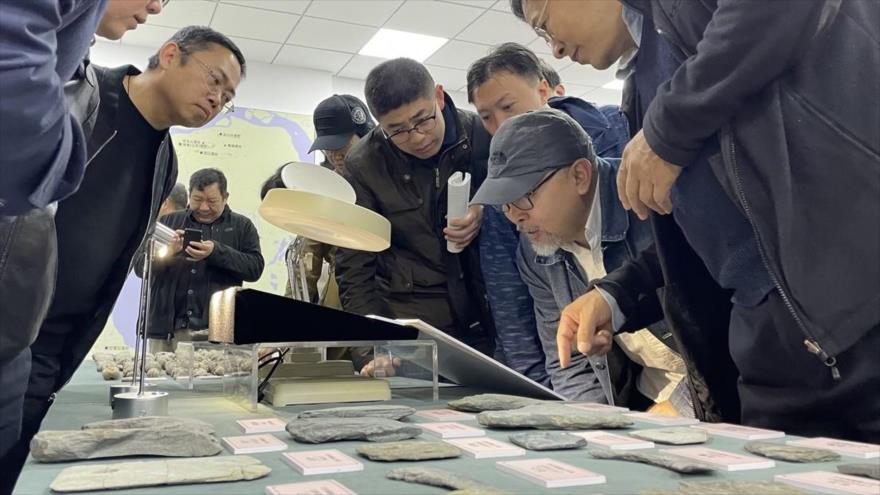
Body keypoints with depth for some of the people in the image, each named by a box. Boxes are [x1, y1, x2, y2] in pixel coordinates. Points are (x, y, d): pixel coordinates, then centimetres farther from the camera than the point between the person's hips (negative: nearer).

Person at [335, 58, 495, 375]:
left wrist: (487, 214, -13)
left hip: (490, 312, 1)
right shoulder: (362, 165, -5)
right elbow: (354, 268, -3)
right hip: (412, 322, -1)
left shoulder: (484, 136, -5)